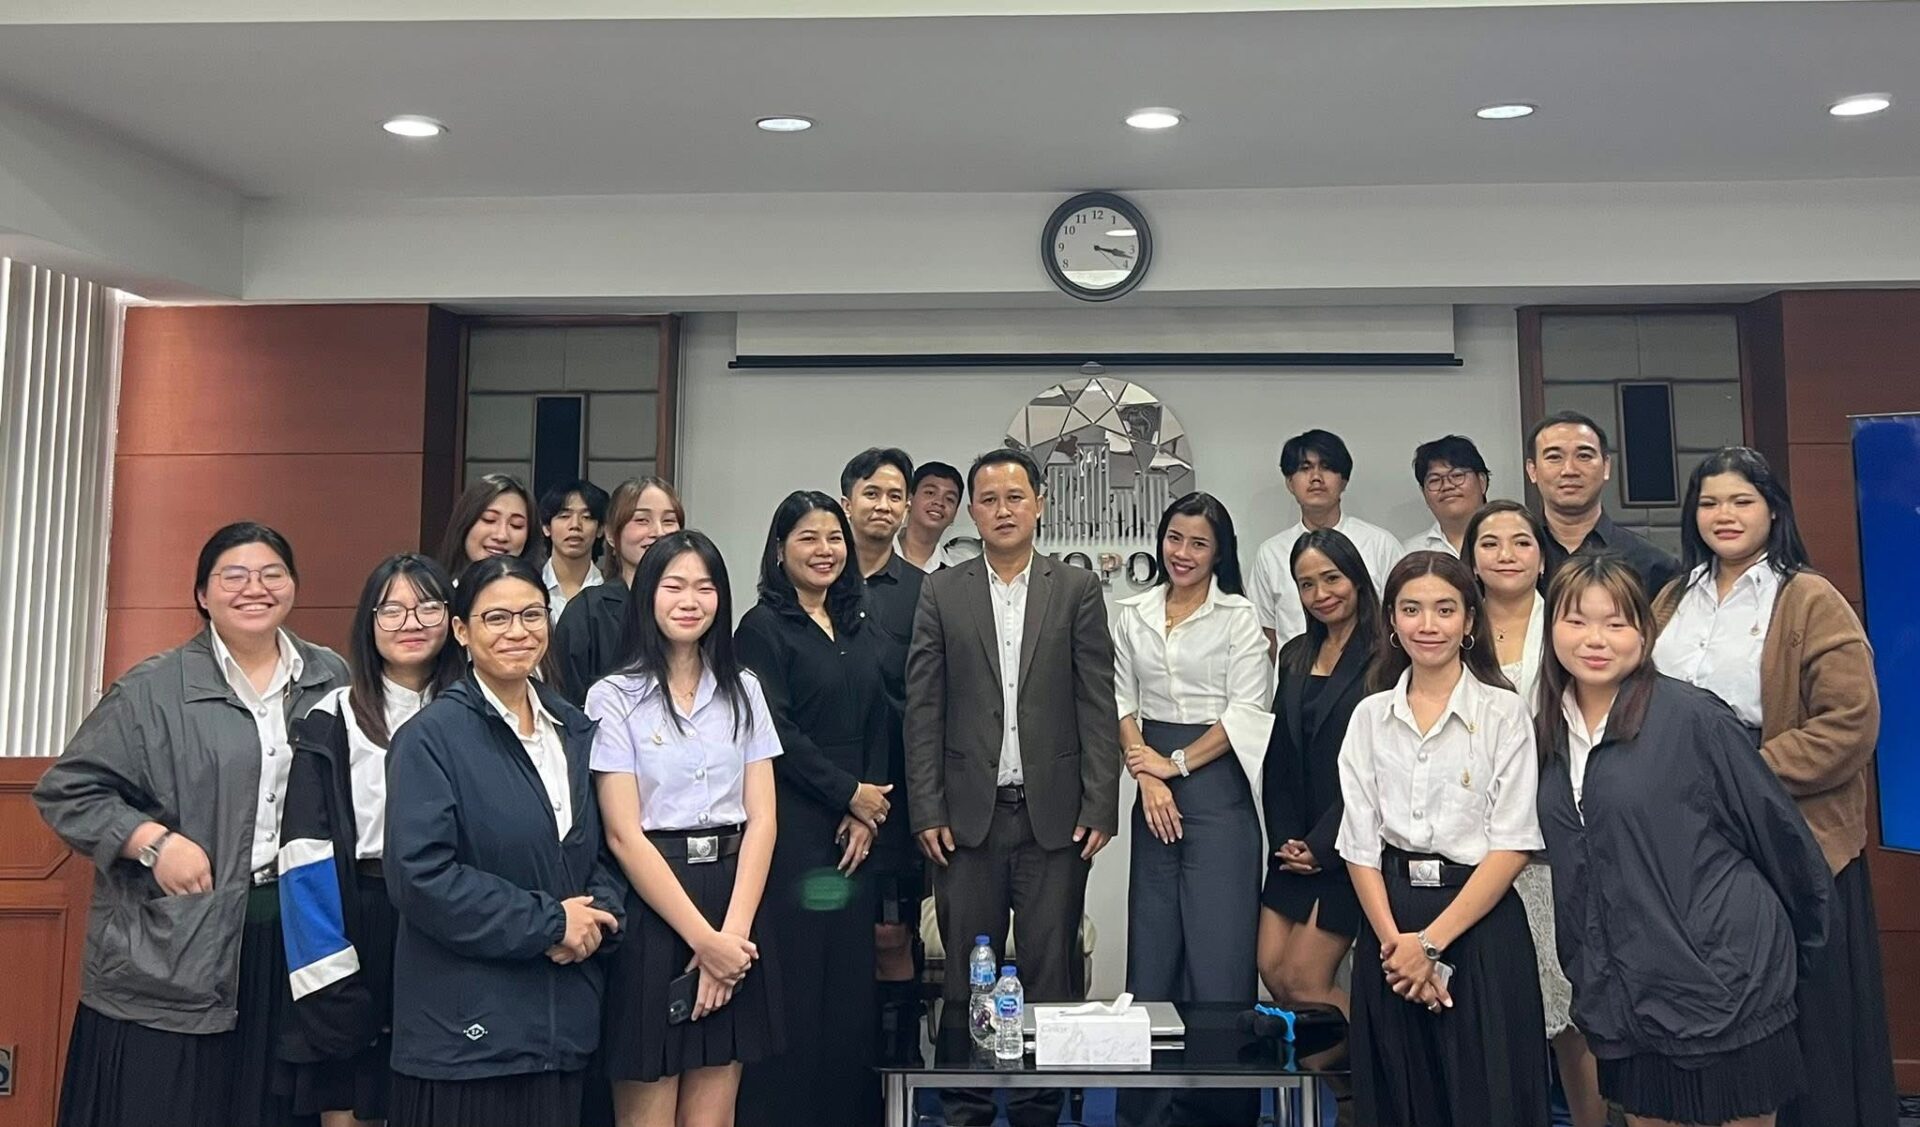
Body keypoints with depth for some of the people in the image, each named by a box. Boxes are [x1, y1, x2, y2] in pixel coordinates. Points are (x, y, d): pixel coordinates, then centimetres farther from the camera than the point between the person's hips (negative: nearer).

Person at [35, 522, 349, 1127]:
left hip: (300, 935, 3)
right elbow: (67, 791, -2)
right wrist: (153, 840, -14)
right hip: (175, 948, -3)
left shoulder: (332, 681, 7)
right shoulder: (152, 691, -3)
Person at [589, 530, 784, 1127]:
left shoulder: (743, 691, 9)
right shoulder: (614, 697, -3)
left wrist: (733, 931, -9)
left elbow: (761, 819, 3)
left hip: (733, 903, 4)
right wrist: (703, 938, -12)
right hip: (649, 911, -3)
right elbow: (623, 835, -9)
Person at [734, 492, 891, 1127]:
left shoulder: (857, 630, 14)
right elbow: (775, 731, -11)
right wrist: (850, 794, -8)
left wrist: (865, 817, 0)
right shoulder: (763, 627, -4)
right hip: (792, 829, -6)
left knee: (850, 975, 7)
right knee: (793, 975, -3)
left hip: (855, 829, 6)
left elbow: (877, 729, 12)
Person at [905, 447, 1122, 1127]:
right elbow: (923, 710, 3)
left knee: (1052, 972, 5)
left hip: (1055, 815, 0)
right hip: (968, 815, 0)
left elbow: (1099, 705, 2)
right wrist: (927, 810, -2)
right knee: (968, 975, 7)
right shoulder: (941, 593, 6)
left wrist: (1100, 806, -4)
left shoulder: (1078, 590, 5)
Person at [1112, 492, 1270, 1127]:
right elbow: (1122, 704, 7)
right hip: (1154, 790, 4)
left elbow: (1246, 711, -6)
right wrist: (1147, 778, -6)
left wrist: (1177, 763, -9)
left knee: (1219, 948, -5)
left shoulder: (1238, 618, 0)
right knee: (1152, 944, 6)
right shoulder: (1131, 616, 10)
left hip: (1218, 785, -3)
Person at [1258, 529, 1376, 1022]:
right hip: (1294, 847, 7)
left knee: (1303, 981, -4)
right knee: (1272, 970, 4)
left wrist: (1321, 846, -12)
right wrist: (1285, 840, 2)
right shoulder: (1295, 656, 12)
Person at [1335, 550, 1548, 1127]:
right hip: (1389, 924, 3)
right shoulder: (1370, 717, 6)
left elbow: (1511, 845, -9)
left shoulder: (1503, 712, -4)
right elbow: (1359, 846, 2)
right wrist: (1393, 940, -10)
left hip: (1479, 923, -3)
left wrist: (1432, 941, -13)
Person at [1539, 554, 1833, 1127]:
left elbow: (1776, 828, -5)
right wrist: (1587, 976, 14)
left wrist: (1808, 939, 5)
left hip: (1726, 976, -5)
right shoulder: (1547, 733, 3)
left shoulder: (1692, 717, -14)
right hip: (1626, 989, 5)